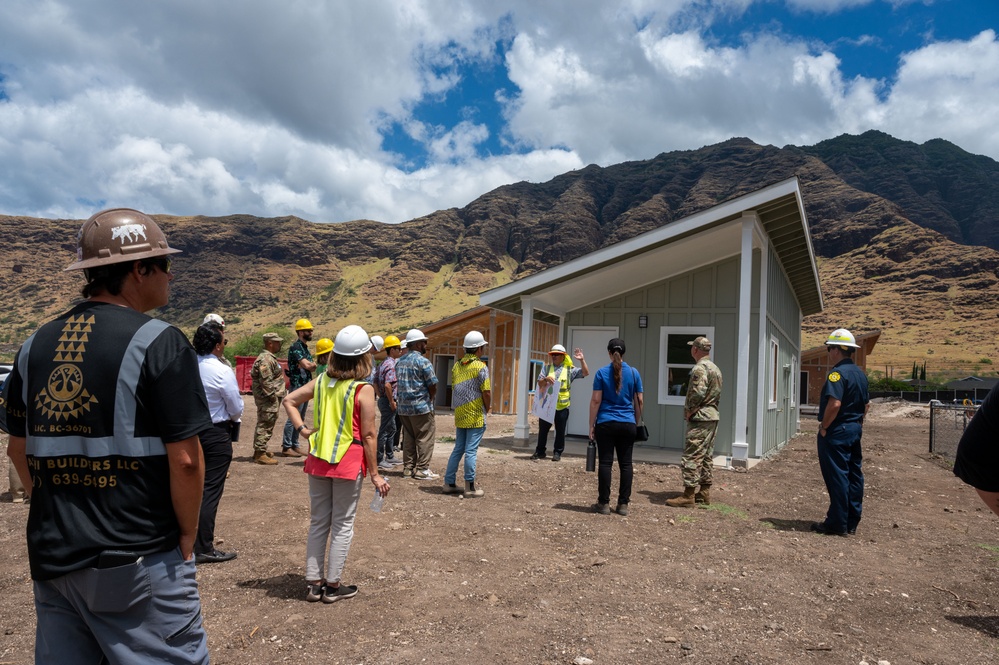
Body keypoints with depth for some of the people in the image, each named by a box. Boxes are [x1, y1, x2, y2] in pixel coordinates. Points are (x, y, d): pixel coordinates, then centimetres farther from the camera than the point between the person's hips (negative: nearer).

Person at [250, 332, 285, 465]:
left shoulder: (270, 358, 17)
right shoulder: (266, 359, -18)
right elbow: (266, 381, -24)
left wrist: (276, 396, 20)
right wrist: (272, 396, -20)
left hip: (268, 398, 11)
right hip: (268, 399, -11)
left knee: (263, 424, 18)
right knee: (265, 425, -7)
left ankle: (259, 450, 28)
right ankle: (260, 454, -4)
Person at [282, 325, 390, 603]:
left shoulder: (321, 382, 2)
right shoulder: (364, 390, -14)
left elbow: (289, 400, 7)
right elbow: (369, 436, -13)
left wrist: (302, 429, 4)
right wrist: (375, 474, -7)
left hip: (318, 462, 5)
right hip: (348, 464, -5)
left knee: (318, 522, 15)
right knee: (342, 525, 8)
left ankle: (313, 583, 23)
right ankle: (333, 585, 17)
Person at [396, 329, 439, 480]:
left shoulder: (400, 361, 11)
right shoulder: (423, 362, -12)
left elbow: (397, 384, 14)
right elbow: (433, 385, -12)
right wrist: (430, 399, 6)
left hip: (403, 406, 8)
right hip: (421, 407, -7)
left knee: (408, 438, 14)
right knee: (425, 438, 0)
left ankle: (408, 467, 18)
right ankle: (422, 469, 0)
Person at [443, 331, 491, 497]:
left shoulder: (456, 366, 9)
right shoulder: (480, 367, -11)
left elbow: (454, 390, 12)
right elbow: (487, 393, -14)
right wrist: (487, 409, 2)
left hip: (460, 415, 6)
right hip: (475, 417, -6)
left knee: (458, 449, 14)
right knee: (471, 451, -2)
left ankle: (449, 483, 18)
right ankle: (470, 487, 4)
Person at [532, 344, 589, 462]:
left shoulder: (570, 369, 3)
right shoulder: (546, 367, 8)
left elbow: (586, 373, -4)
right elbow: (539, 383, 1)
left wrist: (582, 360, -15)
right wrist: (546, 379, -21)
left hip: (562, 406, -1)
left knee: (560, 431, 5)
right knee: (543, 429, 7)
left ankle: (557, 452, 17)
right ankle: (540, 451, 19)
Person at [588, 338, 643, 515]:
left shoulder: (602, 372, -3)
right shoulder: (634, 373, 3)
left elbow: (596, 400, -6)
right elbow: (639, 401, 6)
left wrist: (591, 425, -1)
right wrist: (637, 422, 17)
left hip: (606, 424, -2)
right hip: (628, 424, 2)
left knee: (605, 463, 2)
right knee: (626, 464, 7)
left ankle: (604, 503, 5)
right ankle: (623, 504, 10)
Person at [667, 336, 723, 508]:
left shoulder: (700, 368, -15)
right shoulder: (715, 368, 17)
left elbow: (698, 392, -25)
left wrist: (689, 410, -13)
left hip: (700, 418, -10)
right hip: (713, 416, 10)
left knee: (692, 456, -8)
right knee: (707, 456, 14)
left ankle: (688, 495, -7)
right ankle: (704, 492, 19)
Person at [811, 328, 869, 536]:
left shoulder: (838, 372, -18)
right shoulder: (860, 373, 12)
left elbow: (834, 403, -27)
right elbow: (866, 404, 20)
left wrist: (824, 426, -17)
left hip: (836, 432, -9)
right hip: (855, 430, 9)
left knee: (837, 477, -4)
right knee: (854, 475, 12)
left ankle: (837, 524, 2)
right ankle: (851, 522, 20)